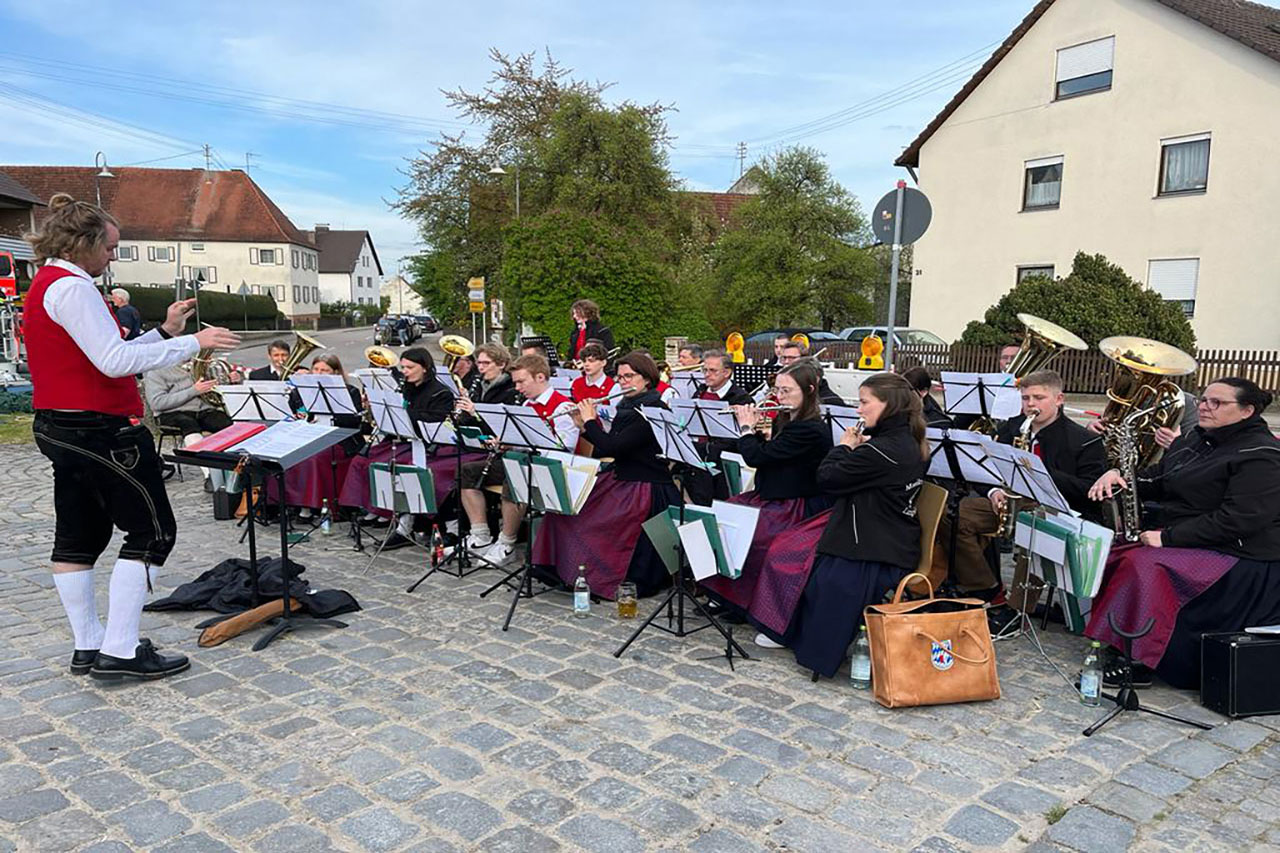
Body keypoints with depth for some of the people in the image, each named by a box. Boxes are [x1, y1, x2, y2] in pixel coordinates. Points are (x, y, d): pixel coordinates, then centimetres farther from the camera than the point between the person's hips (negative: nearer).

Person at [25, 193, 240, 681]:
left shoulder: (44, 286, 17)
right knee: (152, 532, -4)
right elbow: (115, 361, -25)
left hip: (61, 431, 11)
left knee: (78, 537, 13)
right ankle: (120, 653, -2)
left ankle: (88, 648, 22)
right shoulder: (71, 286, -16)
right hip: (98, 431, -11)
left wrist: (164, 331, 9)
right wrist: (192, 343, -21)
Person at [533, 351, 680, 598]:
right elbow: (606, 447, 16)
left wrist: (590, 421, -11)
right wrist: (583, 426, 6)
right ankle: (565, 570, 8)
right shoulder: (627, 407, 12)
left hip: (644, 490, -9)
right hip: (619, 480, 9)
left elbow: (613, 448, -24)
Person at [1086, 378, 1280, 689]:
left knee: (1144, 567, -31)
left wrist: (1168, 538, -24)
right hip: (1179, 542, 9)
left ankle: (1138, 662, -24)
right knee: (1107, 554, -8)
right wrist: (1117, 475, 0)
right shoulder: (1193, 440, 15)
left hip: (1240, 558, -9)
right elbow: (1156, 482, 22)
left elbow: (1237, 520, -23)